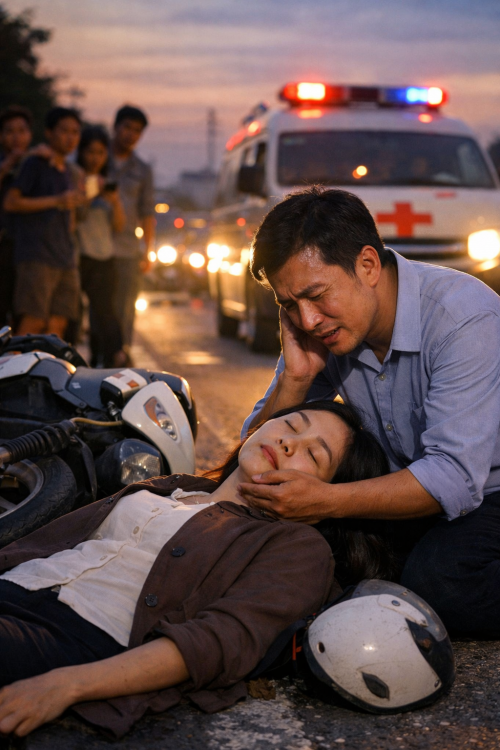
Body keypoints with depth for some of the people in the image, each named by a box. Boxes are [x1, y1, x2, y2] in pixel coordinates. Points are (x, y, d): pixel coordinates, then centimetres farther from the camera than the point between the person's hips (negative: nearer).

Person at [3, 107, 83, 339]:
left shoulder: (66, 171, 20)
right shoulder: (34, 164, -2)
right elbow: (10, 202, -11)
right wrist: (56, 201, -13)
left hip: (64, 259, 7)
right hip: (36, 258, -7)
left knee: (58, 324, 0)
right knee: (33, 322, -14)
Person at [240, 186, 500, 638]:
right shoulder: (320, 329, -6)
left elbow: (455, 477, -33)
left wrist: (326, 501, -41)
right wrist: (295, 377, -21)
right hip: (404, 490, 6)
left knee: (437, 580, -33)